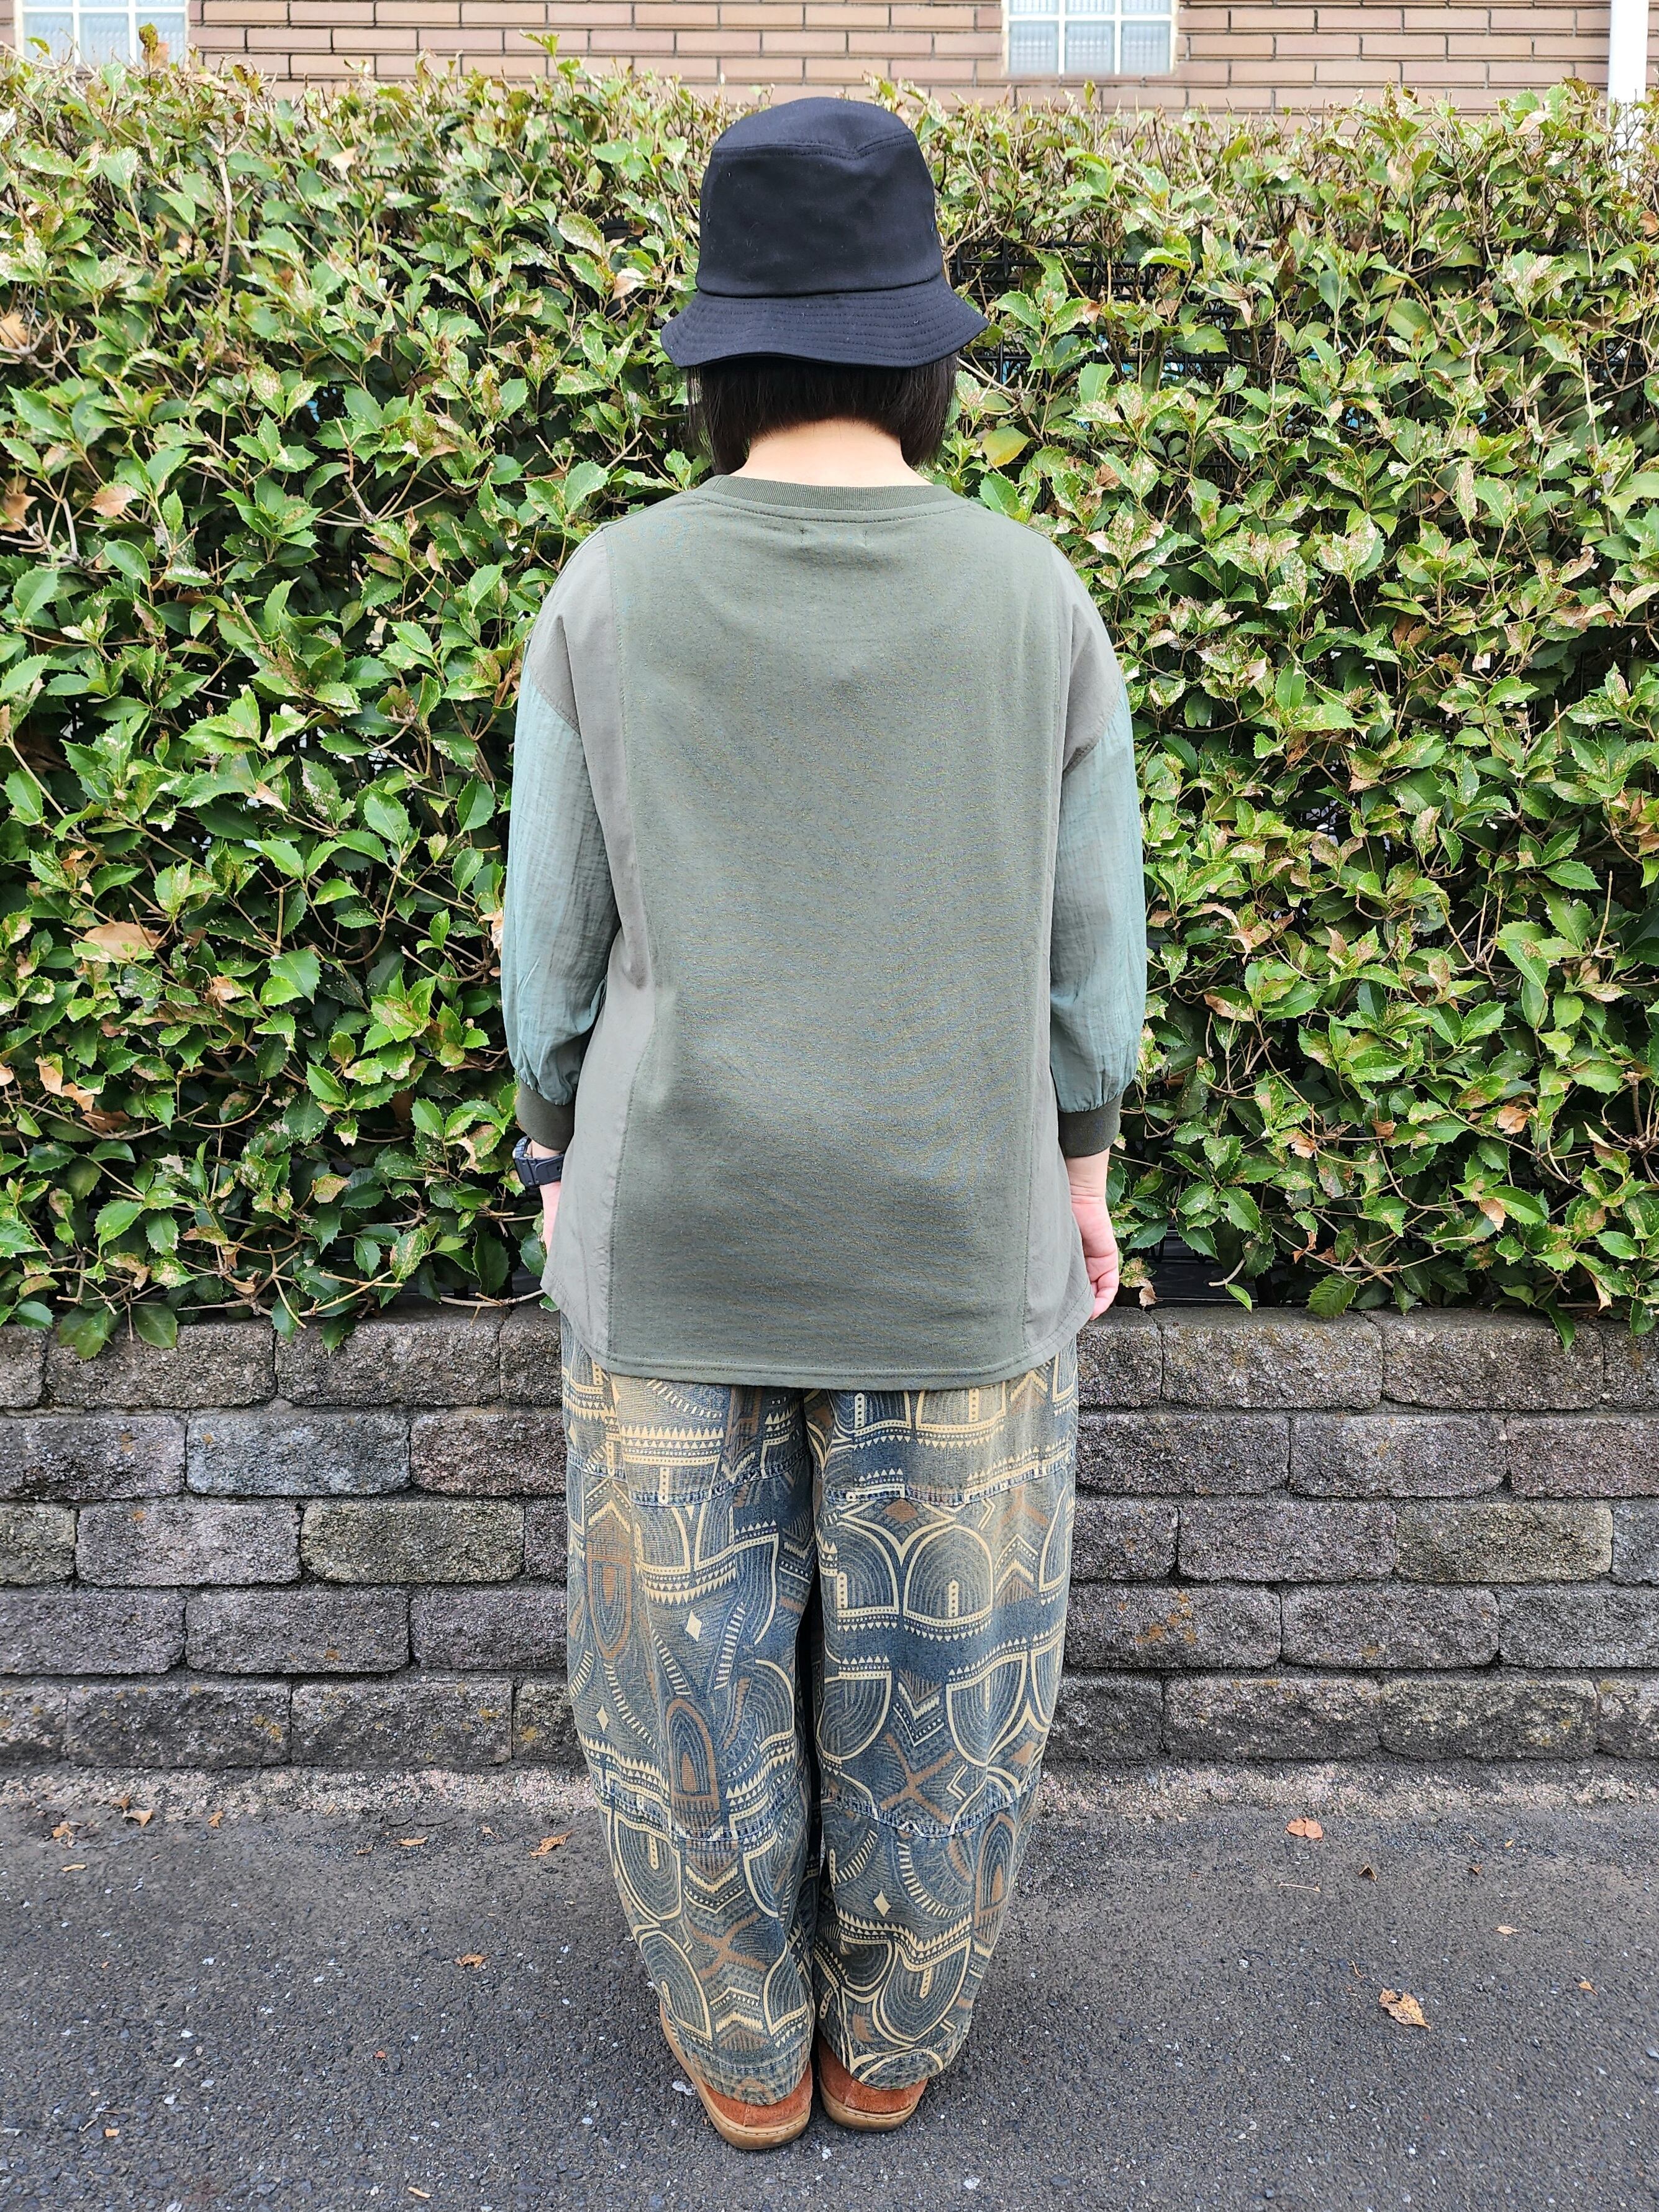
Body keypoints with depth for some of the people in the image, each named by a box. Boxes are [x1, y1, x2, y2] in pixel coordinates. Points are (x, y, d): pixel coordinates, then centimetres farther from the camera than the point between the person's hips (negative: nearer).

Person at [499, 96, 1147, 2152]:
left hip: (678, 1237, 0)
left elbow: (557, 946, -4)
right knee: (931, 1671, 19)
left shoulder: (607, 598, -9)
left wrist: (564, 1172, 11)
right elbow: (1086, 946, -2)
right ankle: (889, 2037, 39)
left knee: (694, 1668, 18)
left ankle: (748, 2046, 37)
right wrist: (1083, 1169, 13)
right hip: (957, 1247, 1)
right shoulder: (1039, 603, -8)